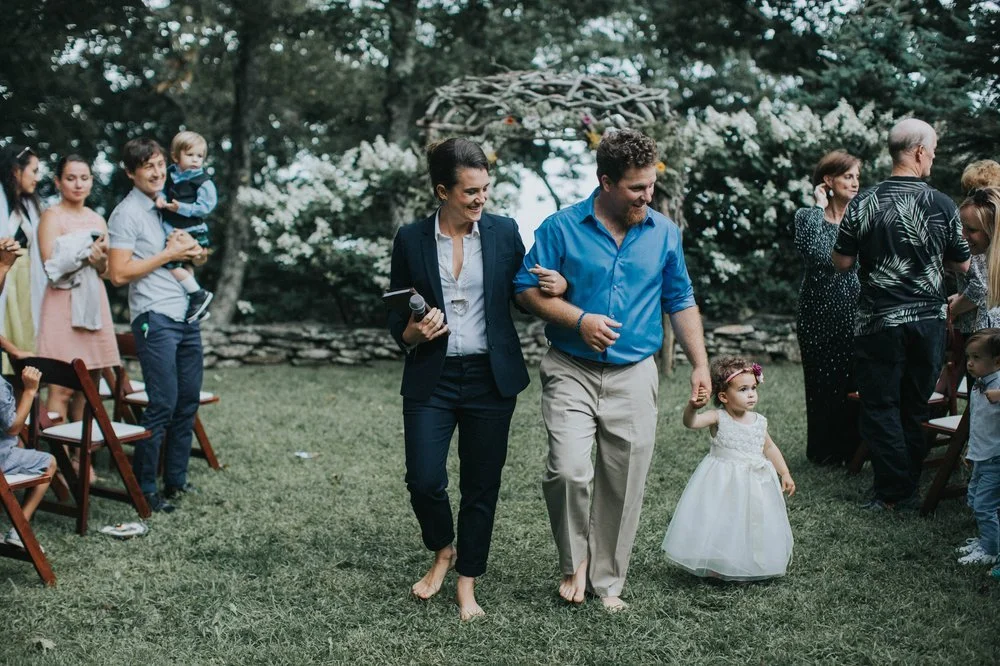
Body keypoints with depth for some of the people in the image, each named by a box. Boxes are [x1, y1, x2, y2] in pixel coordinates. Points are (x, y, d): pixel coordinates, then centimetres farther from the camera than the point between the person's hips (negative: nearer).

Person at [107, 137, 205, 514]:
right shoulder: (127, 214, -6)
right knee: (163, 404, -8)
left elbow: (195, 256, 25)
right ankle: (143, 487, 3)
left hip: (187, 316, 7)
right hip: (155, 318, -7)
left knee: (189, 400, 10)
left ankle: (176, 480, 20)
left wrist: (193, 249, 1)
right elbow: (119, 274, -15)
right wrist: (169, 254, -12)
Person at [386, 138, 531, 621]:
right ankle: (443, 551, 25)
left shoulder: (503, 232, 1)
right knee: (424, 480, -7)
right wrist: (414, 331, -16)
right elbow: (396, 319, 6)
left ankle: (467, 584, 23)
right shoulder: (411, 240, -1)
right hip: (431, 379, 0)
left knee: (481, 486, 6)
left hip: (490, 378, 1)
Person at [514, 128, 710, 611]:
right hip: (571, 372, -2)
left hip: (634, 376, 3)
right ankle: (574, 560, 8)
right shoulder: (562, 227, -3)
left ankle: (606, 581, 22)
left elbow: (681, 302, 13)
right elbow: (527, 288, -1)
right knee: (567, 470, -18)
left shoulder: (664, 233, 7)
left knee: (623, 485, 5)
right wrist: (579, 321, -14)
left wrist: (700, 366, 7)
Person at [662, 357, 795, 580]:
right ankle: (716, 568, 13)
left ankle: (751, 567, 25)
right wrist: (693, 407, -49)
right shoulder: (718, 418, -12)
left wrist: (785, 474, 15)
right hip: (724, 483, -4)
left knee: (754, 524, 9)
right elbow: (691, 422, -28)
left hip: (755, 483, 4)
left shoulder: (759, 422, 3)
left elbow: (770, 448, 18)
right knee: (721, 524, -4)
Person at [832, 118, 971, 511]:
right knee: (915, 408, 13)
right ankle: (909, 491, 20)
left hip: (879, 323, -2)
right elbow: (962, 265, 4)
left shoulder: (863, 204, -8)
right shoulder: (941, 205, -6)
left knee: (881, 408, 7)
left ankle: (892, 492, 6)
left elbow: (841, 263, -2)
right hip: (929, 320, 2)